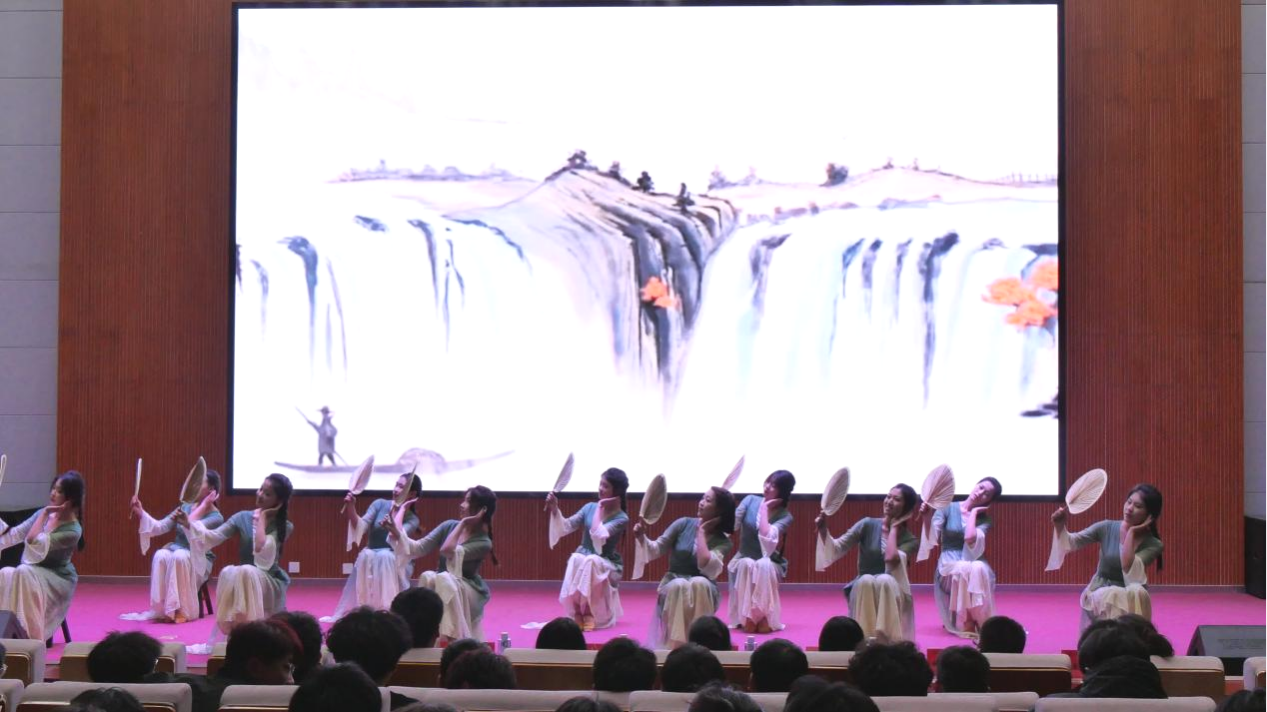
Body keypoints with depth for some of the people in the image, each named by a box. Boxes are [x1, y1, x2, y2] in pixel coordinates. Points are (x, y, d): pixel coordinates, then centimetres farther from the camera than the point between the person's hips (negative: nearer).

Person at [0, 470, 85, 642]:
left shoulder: (72, 531, -20)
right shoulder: (46, 514, 1)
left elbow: (33, 541, -26)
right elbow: (15, 534, 6)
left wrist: (45, 513, -20)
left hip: (58, 579, -6)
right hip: (32, 573, 6)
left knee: (24, 573, -35)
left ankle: (29, 635, -33)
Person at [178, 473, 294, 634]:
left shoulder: (284, 527, -5)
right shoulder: (243, 517, 3)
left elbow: (261, 549, -22)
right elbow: (213, 537, -9)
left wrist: (262, 517, -12)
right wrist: (188, 523, -23)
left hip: (271, 583, -3)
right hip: (243, 581, 3)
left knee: (246, 572, -34)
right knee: (228, 573, -31)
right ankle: (232, 629, -21)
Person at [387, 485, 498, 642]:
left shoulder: (483, 542, -16)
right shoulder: (449, 526, -2)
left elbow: (448, 550, -30)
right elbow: (418, 548, -5)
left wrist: (463, 523, -24)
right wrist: (397, 533, -18)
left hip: (468, 592, -4)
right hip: (441, 585, 4)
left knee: (444, 579, -35)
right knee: (428, 577, -29)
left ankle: (450, 637, -36)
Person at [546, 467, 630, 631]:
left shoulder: (621, 518, -9)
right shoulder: (589, 507, 3)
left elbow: (598, 535, -25)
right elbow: (566, 527, -6)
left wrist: (600, 508, -16)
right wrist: (554, 510, -22)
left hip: (608, 566, -3)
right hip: (582, 560, 3)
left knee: (591, 562, -37)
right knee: (576, 559, -33)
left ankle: (589, 612, -23)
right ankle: (577, 613, -22)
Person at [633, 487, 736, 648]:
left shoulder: (722, 541, -2)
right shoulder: (684, 524, 0)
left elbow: (705, 565, -22)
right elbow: (655, 550, 1)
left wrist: (701, 532, -13)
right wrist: (641, 537, -19)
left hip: (703, 592, 0)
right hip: (673, 587, 1)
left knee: (699, 583, -37)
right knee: (679, 585, -36)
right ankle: (676, 643, -39)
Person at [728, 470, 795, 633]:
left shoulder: (785, 516, -10)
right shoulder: (750, 500, -3)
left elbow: (766, 537, -28)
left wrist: (764, 508, -19)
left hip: (769, 564, -1)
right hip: (743, 562, 1)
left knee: (764, 565, -38)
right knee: (746, 564, -36)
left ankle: (765, 618, -29)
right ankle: (746, 618, -26)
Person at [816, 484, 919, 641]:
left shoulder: (909, 540, -1)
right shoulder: (868, 525, 1)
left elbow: (891, 559, -22)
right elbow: (836, 549, -7)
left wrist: (894, 528, -8)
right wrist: (823, 530, -26)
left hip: (891, 594, -1)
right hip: (863, 590, 1)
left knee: (884, 580, -35)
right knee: (866, 580, -34)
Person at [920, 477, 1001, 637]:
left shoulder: (984, 519, 5)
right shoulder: (948, 508, 2)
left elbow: (970, 538, -18)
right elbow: (932, 538, -10)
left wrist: (973, 512, -5)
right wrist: (927, 517, -27)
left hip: (974, 562, 1)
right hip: (949, 564, -1)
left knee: (978, 569, -35)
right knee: (963, 569, -36)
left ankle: (980, 622, -27)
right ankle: (964, 623, -28)